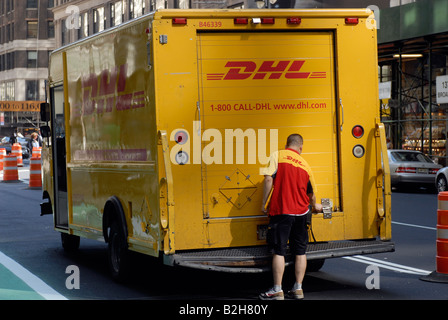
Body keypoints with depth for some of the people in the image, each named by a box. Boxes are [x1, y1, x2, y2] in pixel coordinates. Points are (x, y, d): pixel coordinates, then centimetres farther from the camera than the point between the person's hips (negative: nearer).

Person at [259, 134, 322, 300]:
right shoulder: (304, 164, 12)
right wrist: (315, 206, 41)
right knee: (300, 251, 11)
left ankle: (277, 290, -2)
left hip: (281, 211, -4)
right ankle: (298, 289, 14)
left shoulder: (278, 155, -1)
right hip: (300, 212, 4)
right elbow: (311, 192, 21)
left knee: (279, 251, -1)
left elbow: (269, 179, -12)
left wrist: (264, 203, -5)